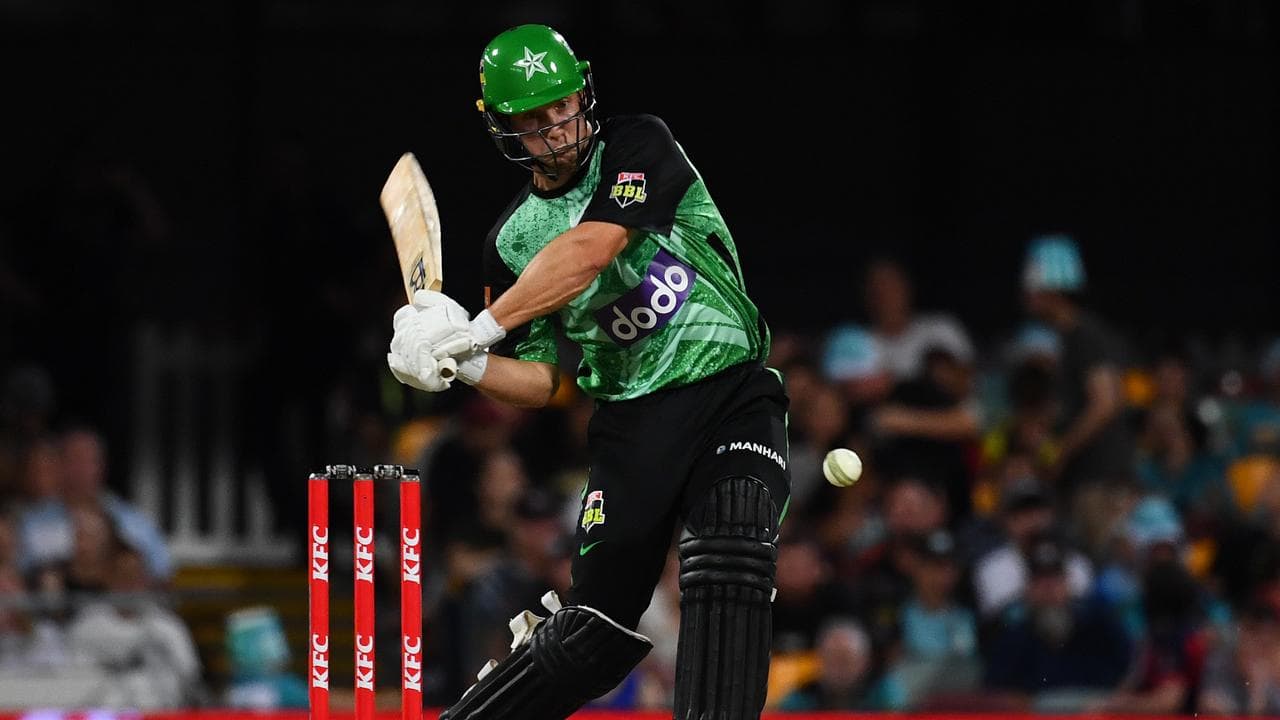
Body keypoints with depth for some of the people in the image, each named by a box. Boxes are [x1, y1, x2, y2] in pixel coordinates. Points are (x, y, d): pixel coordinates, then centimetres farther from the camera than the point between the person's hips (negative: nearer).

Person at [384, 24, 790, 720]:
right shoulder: (512, 241, 8)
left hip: (734, 397, -3)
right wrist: (463, 365, -11)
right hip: (632, 421, 3)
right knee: (600, 625, -3)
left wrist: (479, 330, -21)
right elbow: (537, 381, 10)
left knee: (729, 565, -27)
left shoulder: (637, 149, -4)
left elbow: (588, 251, -20)